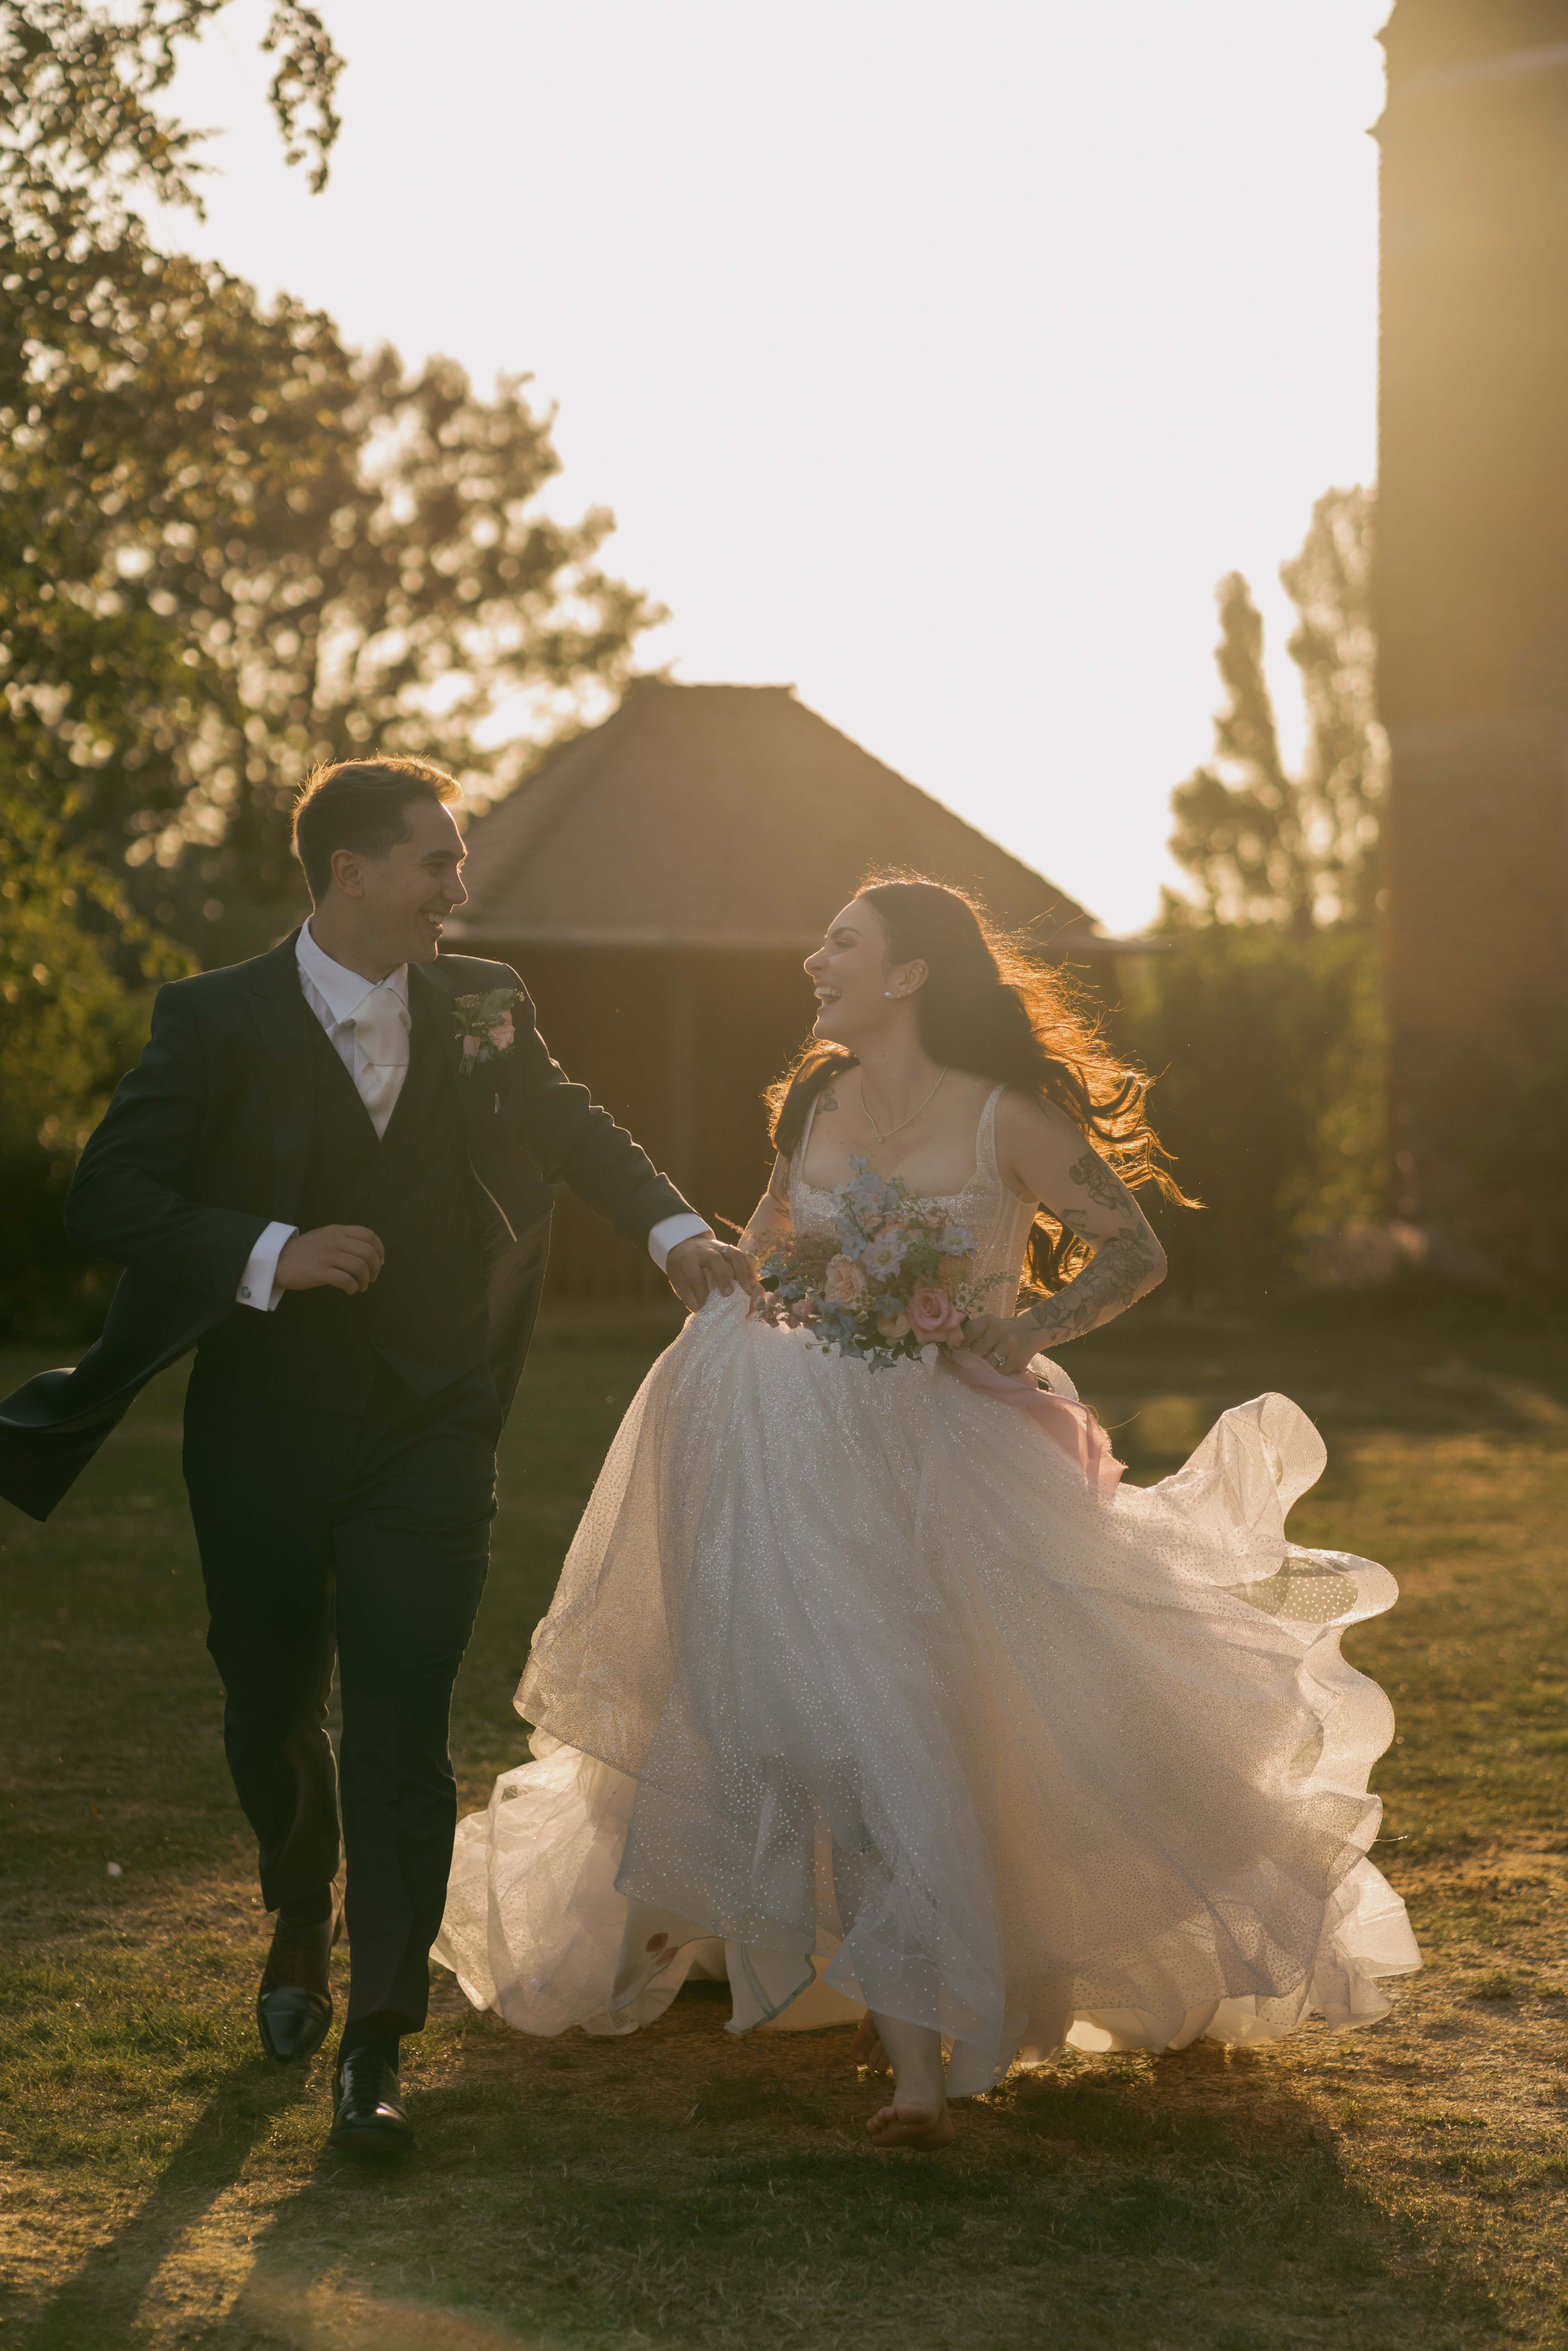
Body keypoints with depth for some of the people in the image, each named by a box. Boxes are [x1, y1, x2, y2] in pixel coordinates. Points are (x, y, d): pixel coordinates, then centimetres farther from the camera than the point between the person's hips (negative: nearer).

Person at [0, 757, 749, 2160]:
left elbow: (570, 1125, 20)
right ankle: (301, 1920, 45)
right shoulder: (219, 1021, -8)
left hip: (429, 1434, 1)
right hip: (266, 1429, 0)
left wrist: (673, 1226, 6)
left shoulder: (483, 1007, 2)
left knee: (400, 1733, -8)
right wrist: (268, 1253, -26)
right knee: (272, 1715, 15)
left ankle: (378, 2043, -1)